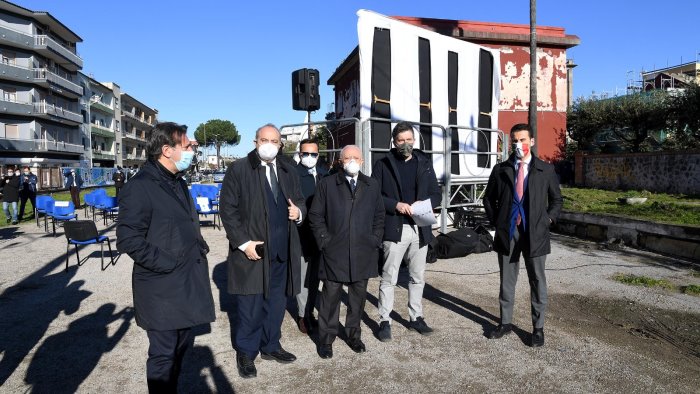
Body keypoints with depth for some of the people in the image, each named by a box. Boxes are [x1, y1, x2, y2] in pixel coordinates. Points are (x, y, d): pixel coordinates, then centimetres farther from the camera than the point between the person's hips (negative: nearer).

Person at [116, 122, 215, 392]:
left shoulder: (178, 183, 14)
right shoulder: (139, 187, -15)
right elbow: (127, 239, -20)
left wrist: (200, 249, 10)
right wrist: (168, 264, -19)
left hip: (187, 284, 8)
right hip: (162, 289, -8)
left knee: (182, 346, 19)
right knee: (163, 354, 5)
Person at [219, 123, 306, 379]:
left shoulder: (289, 171, 12)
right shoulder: (238, 170, -4)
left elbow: (299, 201, 20)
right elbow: (228, 209, -7)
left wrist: (299, 212, -5)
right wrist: (243, 242, -14)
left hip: (282, 252, 5)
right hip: (252, 249, -5)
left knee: (276, 303, 15)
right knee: (250, 306, 3)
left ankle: (270, 346, 33)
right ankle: (246, 353, 22)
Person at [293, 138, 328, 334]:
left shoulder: (324, 174, 5)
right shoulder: (293, 174, -11)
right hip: (301, 234, -5)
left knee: (315, 274, 16)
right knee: (303, 275, 5)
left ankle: (309, 311, 31)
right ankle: (303, 315, 19)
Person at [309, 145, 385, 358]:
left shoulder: (372, 186, 10)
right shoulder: (327, 184, 3)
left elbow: (379, 216, 14)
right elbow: (315, 215, 4)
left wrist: (375, 240, 5)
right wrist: (324, 239, -4)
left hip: (363, 252, 3)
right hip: (334, 252, -2)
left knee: (358, 295, 10)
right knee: (331, 295, 3)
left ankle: (354, 334, 26)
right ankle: (326, 339, 15)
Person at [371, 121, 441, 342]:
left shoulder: (424, 163, 10)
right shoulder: (383, 164, 0)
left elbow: (436, 194, 10)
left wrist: (424, 204, -10)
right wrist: (395, 205, -17)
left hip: (420, 228, 4)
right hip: (395, 228, -3)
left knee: (417, 277, 13)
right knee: (389, 278, 1)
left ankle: (416, 318, 27)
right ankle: (385, 321, 12)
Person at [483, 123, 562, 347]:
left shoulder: (546, 170, 3)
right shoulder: (500, 170, 4)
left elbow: (556, 200, 11)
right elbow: (489, 198, 13)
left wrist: (548, 220, 0)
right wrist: (496, 221, 4)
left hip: (535, 233, -1)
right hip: (507, 232, 1)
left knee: (537, 281, 6)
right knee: (506, 281, 11)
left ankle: (538, 328, 19)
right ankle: (505, 322, 25)